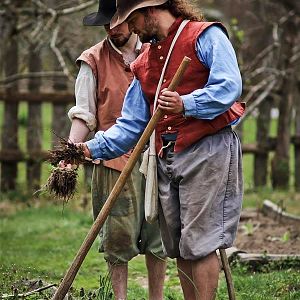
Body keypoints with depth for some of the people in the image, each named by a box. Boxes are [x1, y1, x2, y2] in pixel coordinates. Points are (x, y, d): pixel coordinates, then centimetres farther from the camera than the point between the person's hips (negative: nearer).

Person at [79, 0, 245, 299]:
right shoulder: (143, 64, 19)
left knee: (199, 243, -9)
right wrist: (94, 148, 4)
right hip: (166, 159, 7)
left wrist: (186, 105, -26)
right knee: (178, 247, 7)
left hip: (208, 151, -7)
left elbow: (229, 86, -14)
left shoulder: (206, 36, -3)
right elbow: (131, 125, 17)